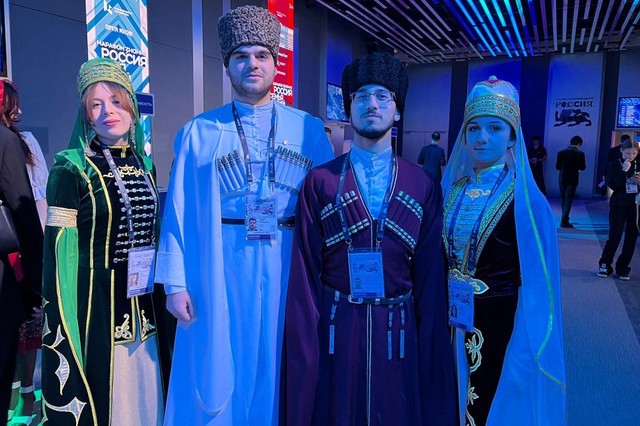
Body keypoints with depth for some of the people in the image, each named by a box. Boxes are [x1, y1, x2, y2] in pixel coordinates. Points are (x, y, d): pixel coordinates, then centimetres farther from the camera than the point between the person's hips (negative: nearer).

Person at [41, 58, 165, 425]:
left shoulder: (145, 165, 7)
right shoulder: (71, 168, -9)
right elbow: (58, 249, -11)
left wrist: (160, 293, 14)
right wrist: (61, 322, -13)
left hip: (142, 305, 5)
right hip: (93, 304, -5)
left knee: (143, 393, 16)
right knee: (96, 396, 9)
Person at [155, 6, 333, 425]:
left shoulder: (310, 130, 5)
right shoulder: (199, 133, 5)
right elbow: (179, 211, 2)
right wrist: (175, 282, -3)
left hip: (290, 268, 1)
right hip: (221, 269, 0)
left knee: (281, 369, 13)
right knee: (219, 375, 11)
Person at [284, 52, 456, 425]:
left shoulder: (424, 187, 0)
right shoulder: (320, 182, -4)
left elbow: (430, 273, 1)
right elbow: (306, 270, -5)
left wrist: (430, 341, 1)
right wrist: (304, 344, -6)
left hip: (398, 331, 1)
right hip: (336, 327, -1)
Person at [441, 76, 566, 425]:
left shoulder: (525, 199, -14)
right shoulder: (452, 188, 0)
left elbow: (535, 281, -13)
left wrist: (527, 347, -14)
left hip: (499, 321, -4)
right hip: (454, 316, 4)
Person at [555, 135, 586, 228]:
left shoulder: (561, 152, -1)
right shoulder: (580, 153, -8)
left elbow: (557, 167, 1)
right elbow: (582, 168, -5)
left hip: (562, 178, 3)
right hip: (573, 179, -3)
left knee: (563, 199, 16)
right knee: (568, 200, 0)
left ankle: (565, 218, 24)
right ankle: (564, 221, -3)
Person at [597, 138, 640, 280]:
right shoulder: (614, 165, -3)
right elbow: (612, 185, -15)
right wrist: (624, 171, -21)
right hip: (618, 205, -3)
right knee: (614, 236, -5)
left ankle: (622, 268, 15)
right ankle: (604, 264, 10)